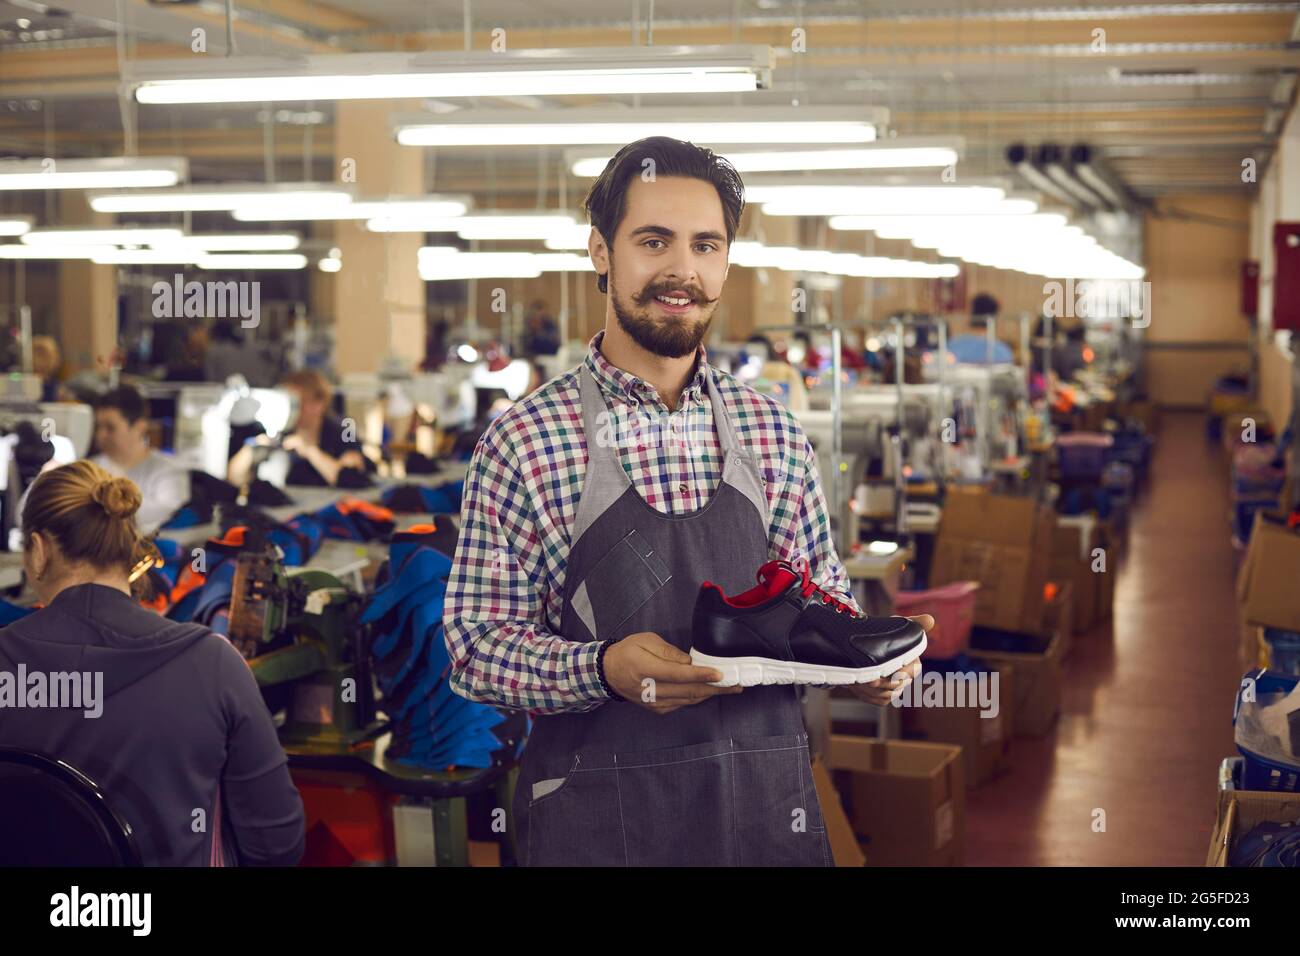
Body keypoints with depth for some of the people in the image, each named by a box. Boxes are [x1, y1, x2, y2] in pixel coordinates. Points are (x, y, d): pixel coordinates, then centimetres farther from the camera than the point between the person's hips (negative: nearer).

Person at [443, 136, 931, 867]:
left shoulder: (775, 435, 5)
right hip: (600, 821, -3)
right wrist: (603, 669, -23)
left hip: (768, 806, 3)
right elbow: (476, 643, -6)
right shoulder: (520, 442, -6)